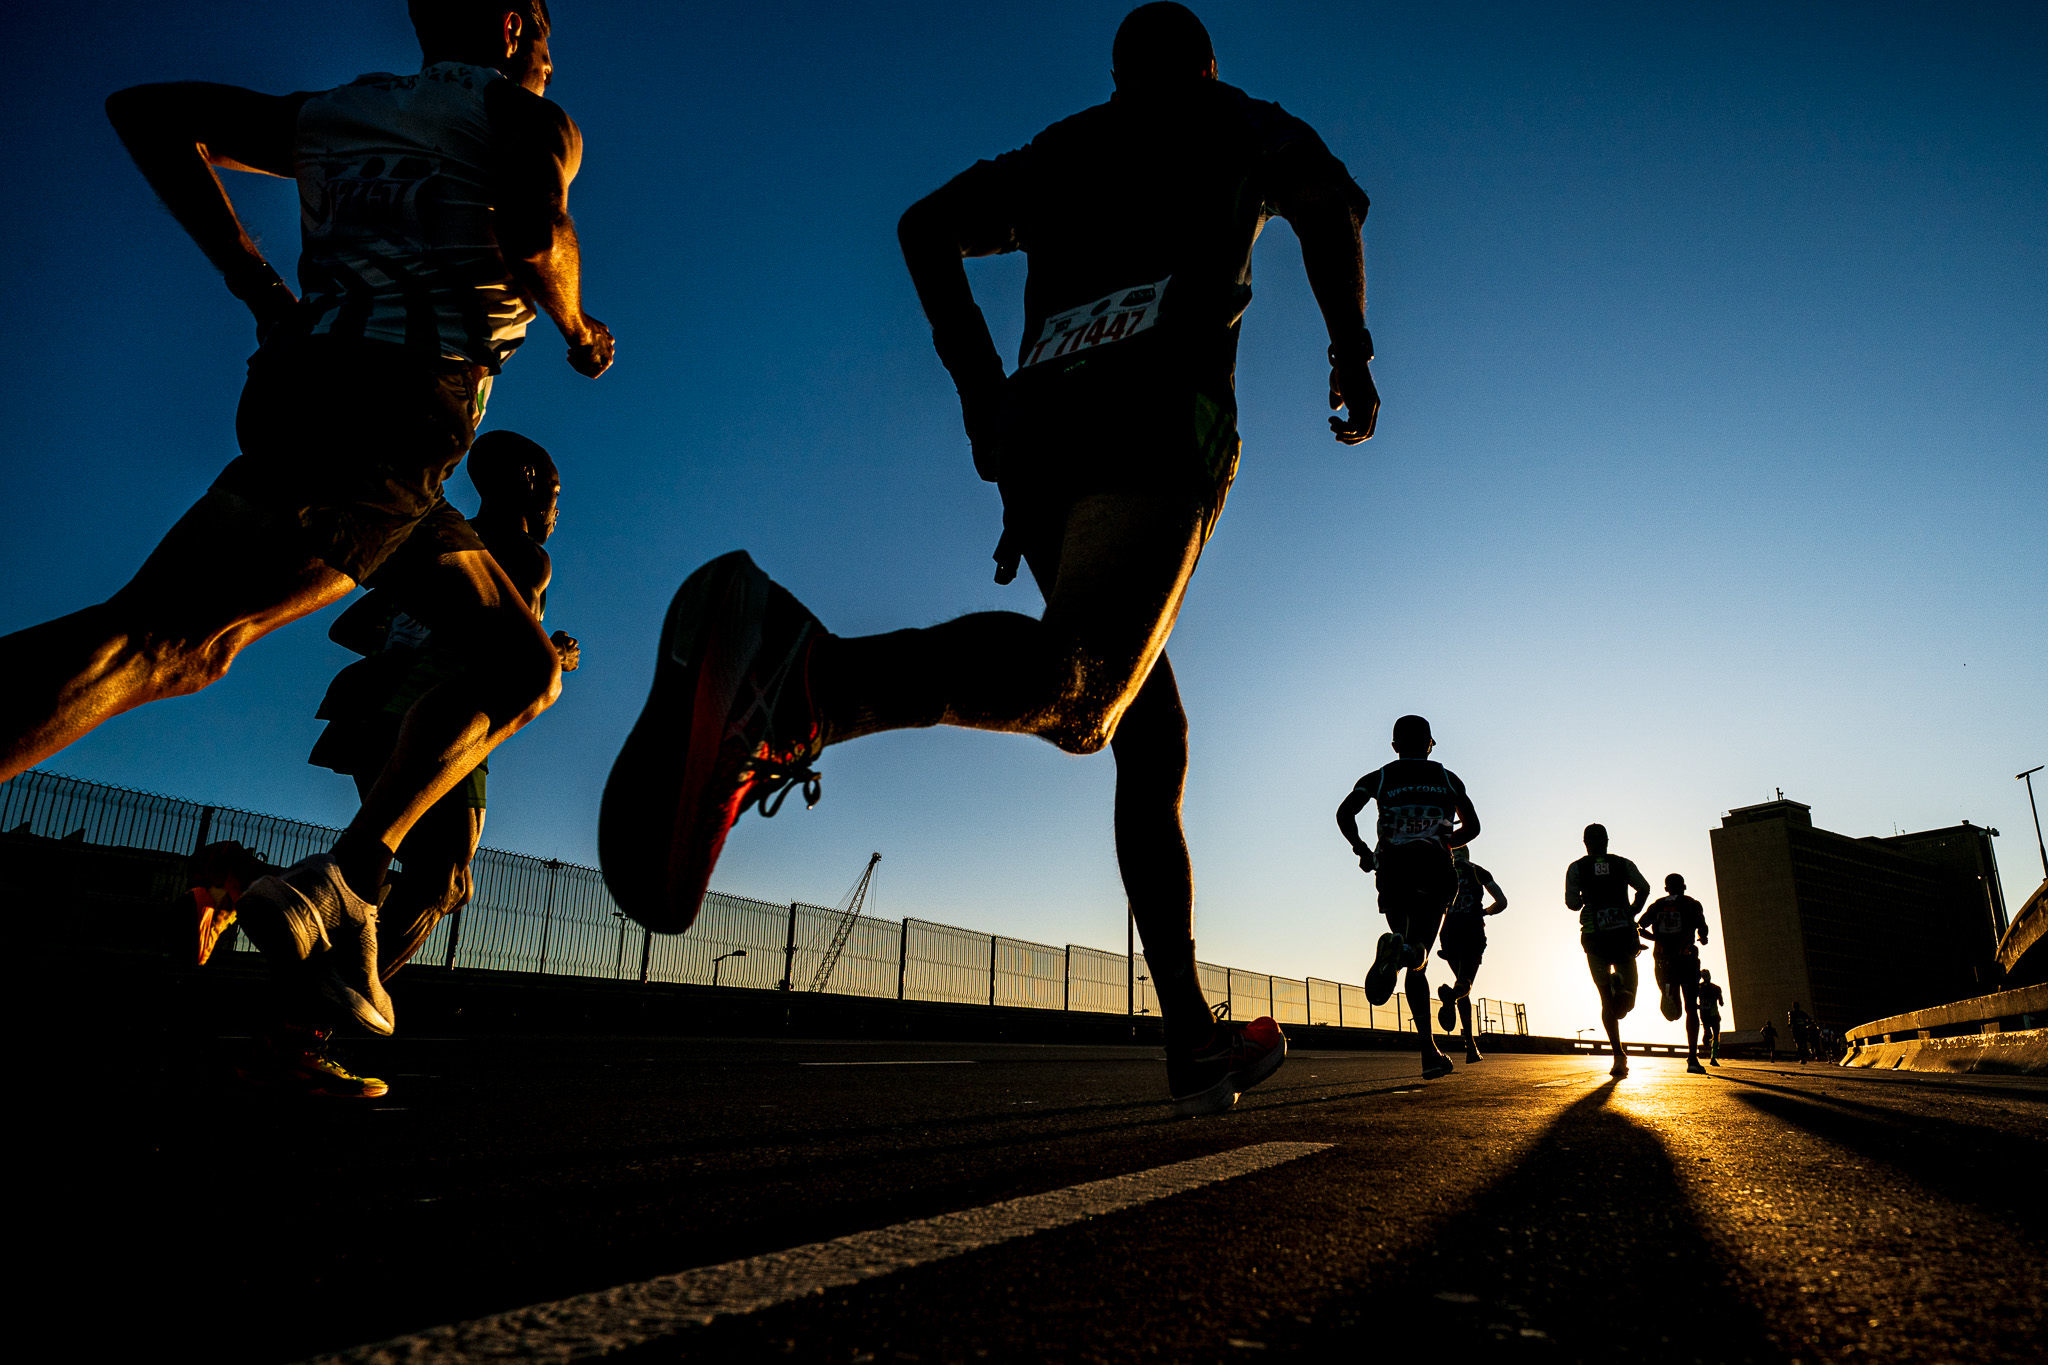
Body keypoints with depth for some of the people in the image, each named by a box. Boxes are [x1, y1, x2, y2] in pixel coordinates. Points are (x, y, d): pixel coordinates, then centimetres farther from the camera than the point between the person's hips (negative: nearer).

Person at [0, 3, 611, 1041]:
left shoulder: (329, 115, 30)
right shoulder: (531, 122, 11)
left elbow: (146, 110, 26)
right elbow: (533, 236, -11)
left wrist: (250, 277, 19)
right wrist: (577, 327, 9)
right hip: (389, 415, -8)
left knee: (520, 665, 13)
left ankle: (342, 883, 1)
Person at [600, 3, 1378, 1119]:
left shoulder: (1058, 151, 35)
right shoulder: (1245, 123, 28)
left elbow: (926, 226, 20)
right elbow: (1331, 206, 6)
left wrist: (980, 387, 18)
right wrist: (1352, 355, 16)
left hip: (1034, 422, 5)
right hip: (1158, 408, -5)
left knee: (1150, 738, 9)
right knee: (1073, 688, -27)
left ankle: (1195, 1040, 12)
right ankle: (801, 682, -55)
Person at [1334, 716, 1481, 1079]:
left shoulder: (1379, 778, 12)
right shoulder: (1447, 778, 16)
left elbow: (1344, 813, -3)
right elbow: (1472, 827, 15)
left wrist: (1361, 850, 9)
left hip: (1394, 868, 0)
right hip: (1435, 871, 0)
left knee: (1416, 968, 7)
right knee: (1418, 955, -1)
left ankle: (1430, 1052, -10)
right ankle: (1405, 952, -41)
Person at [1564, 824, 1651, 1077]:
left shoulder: (1577, 868, 6)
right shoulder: (1623, 864, 9)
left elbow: (1571, 902, -4)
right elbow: (1644, 888, -6)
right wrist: (1632, 912, 8)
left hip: (1595, 936, 0)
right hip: (1624, 933, 0)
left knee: (1606, 1000, 6)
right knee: (1627, 1001, 8)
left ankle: (1619, 1056, -8)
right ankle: (1622, 986, -31)